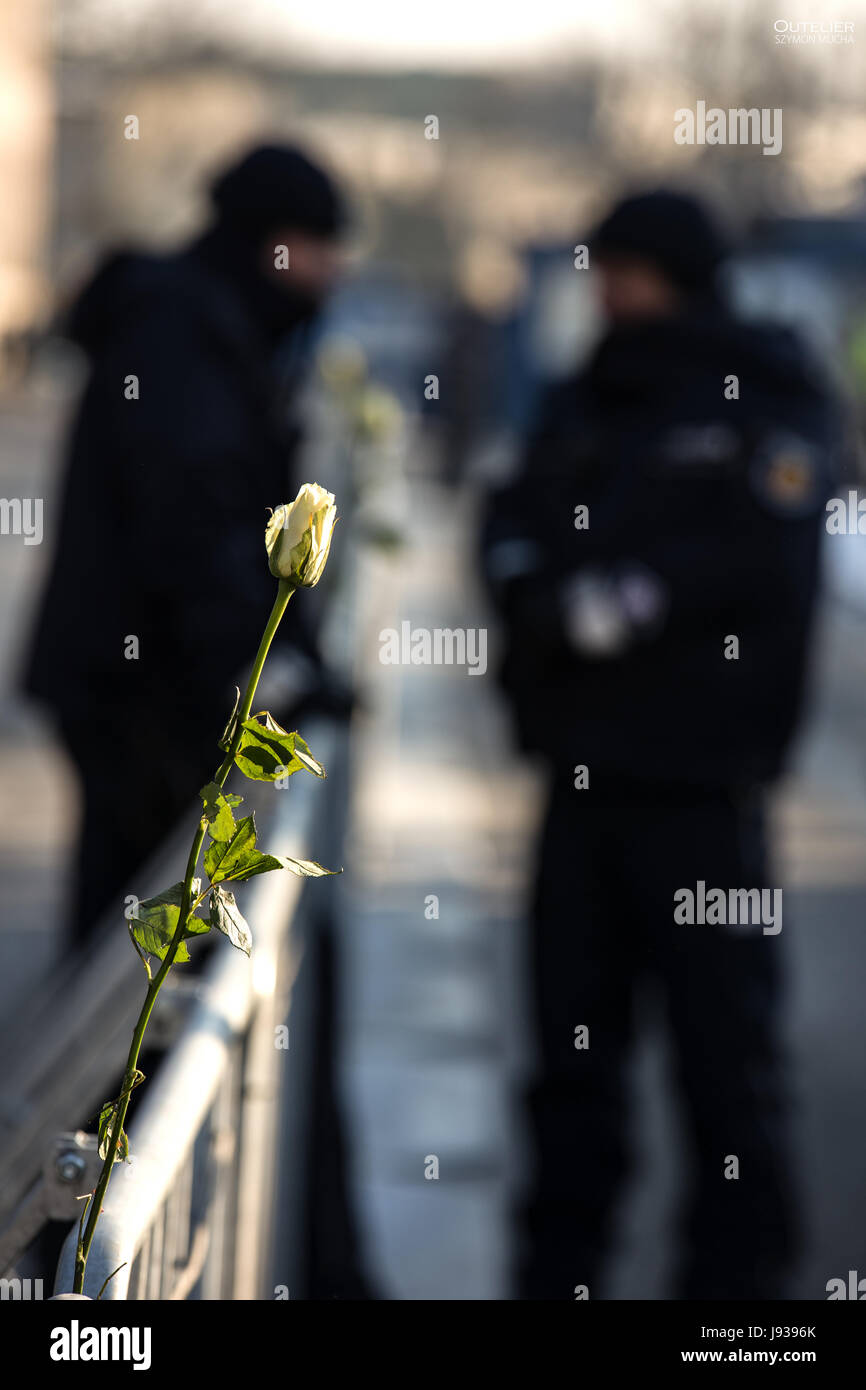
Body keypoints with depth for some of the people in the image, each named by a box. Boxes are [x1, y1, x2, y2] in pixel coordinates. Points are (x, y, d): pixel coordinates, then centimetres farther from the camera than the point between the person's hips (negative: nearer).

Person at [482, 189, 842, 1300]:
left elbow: (753, 556, -15)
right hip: (583, 761, 6)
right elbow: (513, 519, 11)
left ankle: (737, 1268, 7)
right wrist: (529, 586, -9)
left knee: (725, 1044, -2)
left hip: (699, 778, -6)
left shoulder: (769, 403, -2)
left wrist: (613, 603, -17)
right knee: (573, 1035, 12)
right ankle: (559, 1267, 22)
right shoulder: (584, 404, 18)